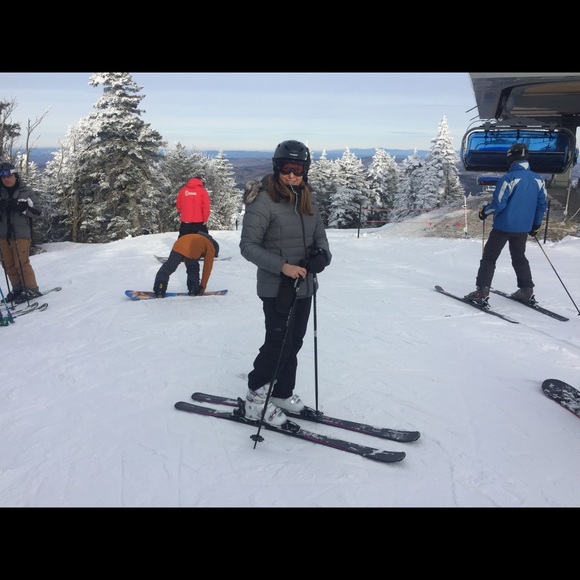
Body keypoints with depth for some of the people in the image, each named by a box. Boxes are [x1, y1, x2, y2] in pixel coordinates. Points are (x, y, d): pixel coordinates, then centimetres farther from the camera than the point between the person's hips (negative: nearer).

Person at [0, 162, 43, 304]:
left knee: (22, 263, -8)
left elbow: (36, 212, -3)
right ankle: (18, 289, 19)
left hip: (21, 233, -5)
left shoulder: (27, 191, 0)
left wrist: (20, 207, -19)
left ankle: (31, 289, 3)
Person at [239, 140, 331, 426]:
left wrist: (322, 255, -9)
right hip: (276, 287, -7)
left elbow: (319, 236, 13)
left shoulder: (308, 200, 6)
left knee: (294, 343, 15)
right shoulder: (263, 201, -15)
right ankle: (255, 398, 17)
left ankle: (282, 393, 34)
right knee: (279, 344, -3)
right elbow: (248, 245, -15)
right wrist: (282, 266, -25)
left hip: (304, 285, 7)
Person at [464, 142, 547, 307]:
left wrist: (485, 211, 1)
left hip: (504, 226, -6)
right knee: (519, 257, 21)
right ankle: (527, 291, 21)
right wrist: (536, 224, 20)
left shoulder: (508, 178, -17)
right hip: (523, 228, 6)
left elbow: (498, 204, -18)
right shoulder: (538, 179, 3)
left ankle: (482, 292, -3)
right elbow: (542, 204, 8)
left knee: (489, 257, 2)